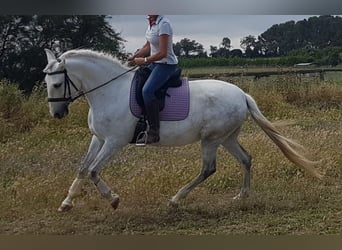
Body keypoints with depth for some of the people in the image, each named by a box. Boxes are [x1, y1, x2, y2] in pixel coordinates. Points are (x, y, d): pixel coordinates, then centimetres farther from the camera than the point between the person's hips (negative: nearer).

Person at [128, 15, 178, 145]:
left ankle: (153, 131, -24)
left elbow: (162, 53, -23)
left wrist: (144, 60, -17)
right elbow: (148, 47, 18)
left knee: (147, 90, -27)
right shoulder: (151, 22, 7)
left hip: (166, 64, -10)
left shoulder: (163, 24, -20)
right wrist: (132, 57, 9)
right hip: (154, 63, 10)